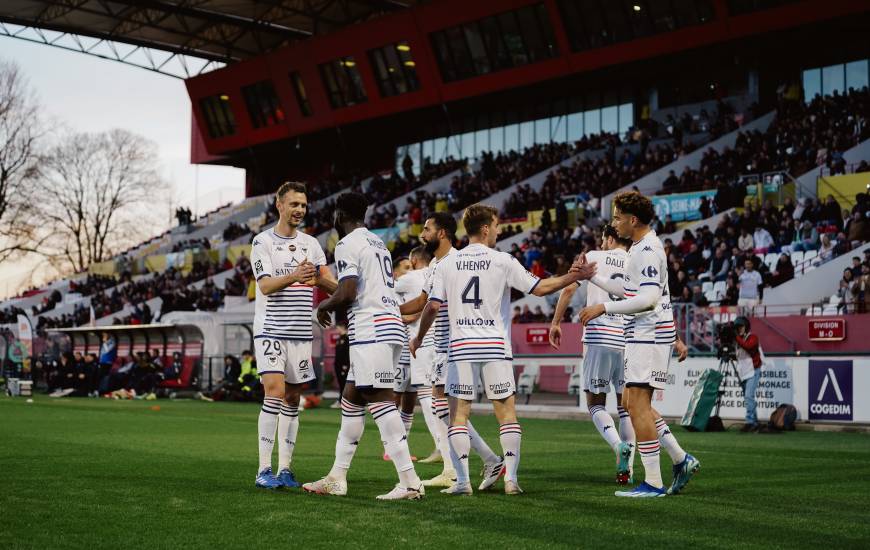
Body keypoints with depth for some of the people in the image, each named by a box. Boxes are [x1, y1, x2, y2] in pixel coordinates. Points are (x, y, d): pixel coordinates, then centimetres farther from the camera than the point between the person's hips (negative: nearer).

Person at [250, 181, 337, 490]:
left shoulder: (311, 244, 12)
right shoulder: (263, 241, -1)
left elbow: (333, 285, 8)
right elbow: (265, 286, -14)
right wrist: (294, 276, -31)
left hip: (301, 332, 5)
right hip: (271, 330, -5)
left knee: (292, 400, 5)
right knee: (274, 393, -15)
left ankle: (284, 469, 11)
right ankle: (264, 470, -12)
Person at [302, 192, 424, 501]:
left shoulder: (347, 245, -6)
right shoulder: (378, 243, 22)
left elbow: (347, 293, -15)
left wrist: (325, 306, 4)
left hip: (370, 327, -10)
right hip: (391, 324, 10)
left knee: (380, 400, -11)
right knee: (351, 398, 14)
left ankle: (409, 481, -15)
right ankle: (337, 478, 19)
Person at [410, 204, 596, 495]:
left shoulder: (447, 264, 4)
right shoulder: (503, 261, -2)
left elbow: (433, 307, 3)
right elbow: (539, 288, 0)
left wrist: (418, 338, 17)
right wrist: (574, 276, 11)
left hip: (461, 348, 1)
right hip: (496, 346, -1)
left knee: (458, 414, 4)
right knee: (506, 413, 7)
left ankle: (462, 480, -1)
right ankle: (511, 478, 2)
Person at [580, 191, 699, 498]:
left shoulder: (646, 250, -15)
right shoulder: (642, 247, 18)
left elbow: (649, 299, -24)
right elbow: (629, 290, 28)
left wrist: (604, 308, -22)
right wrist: (592, 277, 27)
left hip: (649, 335, -10)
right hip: (644, 334, 10)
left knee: (637, 405, -9)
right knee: (632, 403, 13)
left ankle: (653, 483, -5)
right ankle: (681, 460, 17)